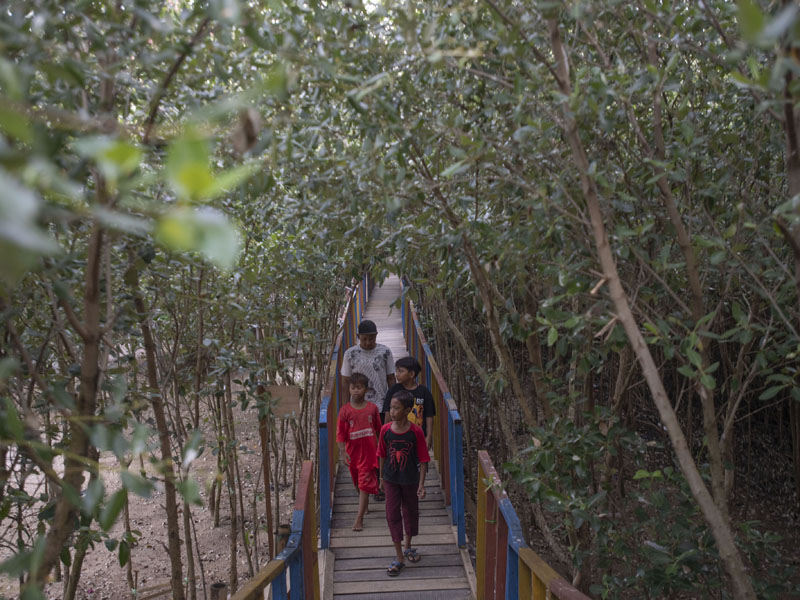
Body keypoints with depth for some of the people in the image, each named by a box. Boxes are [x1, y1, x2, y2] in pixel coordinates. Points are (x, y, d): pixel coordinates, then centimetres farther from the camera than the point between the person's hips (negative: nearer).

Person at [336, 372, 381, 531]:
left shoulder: (372, 408, -4)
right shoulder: (345, 410, -8)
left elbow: (379, 430, 7)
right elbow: (340, 433, -9)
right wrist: (342, 451, -20)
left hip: (369, 452, -2)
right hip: (353, 452, 2)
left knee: (365, 484, -5)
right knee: (357, 483, 20)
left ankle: (359, 518, -4)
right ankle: (365, 505, 46)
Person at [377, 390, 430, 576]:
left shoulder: (415, 431, -16)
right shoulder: (386, 430, -9)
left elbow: (423, 459, -10)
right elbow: (382, 456, 3)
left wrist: (421, 484, -11)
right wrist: (382, 478, 9)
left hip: (410, 480, -1)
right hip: (391, 479, 1)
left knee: (411, 512, 16)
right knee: (392, 515, 1)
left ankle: (407, 547, 41)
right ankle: (399, 558, 10)